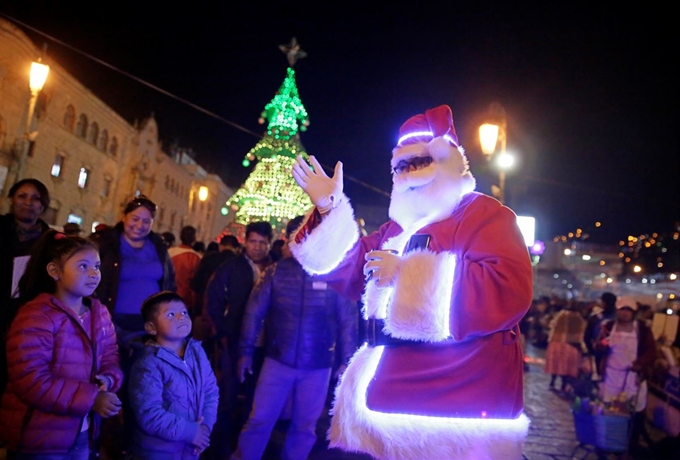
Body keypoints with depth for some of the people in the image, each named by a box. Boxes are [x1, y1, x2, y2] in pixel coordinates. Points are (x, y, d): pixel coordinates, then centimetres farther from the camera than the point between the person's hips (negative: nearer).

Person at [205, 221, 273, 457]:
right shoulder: (231, 267, 0)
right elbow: (212, 300, 1)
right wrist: (223, 332, -3)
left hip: (263, 344, 2)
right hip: (235, 342, -2)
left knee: (254, 396, 12)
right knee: (229, 394, 7)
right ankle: (222, 444, 24)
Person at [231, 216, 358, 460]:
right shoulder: (276, 271, -2)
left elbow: (348, 321, -1)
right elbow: (254, 312, 1)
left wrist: (347, 362, -4)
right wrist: (245, 352, -1)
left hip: (317, 367, 0)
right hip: (277, 361, 0)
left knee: (305, 427, 14)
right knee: (259, 420, 6)